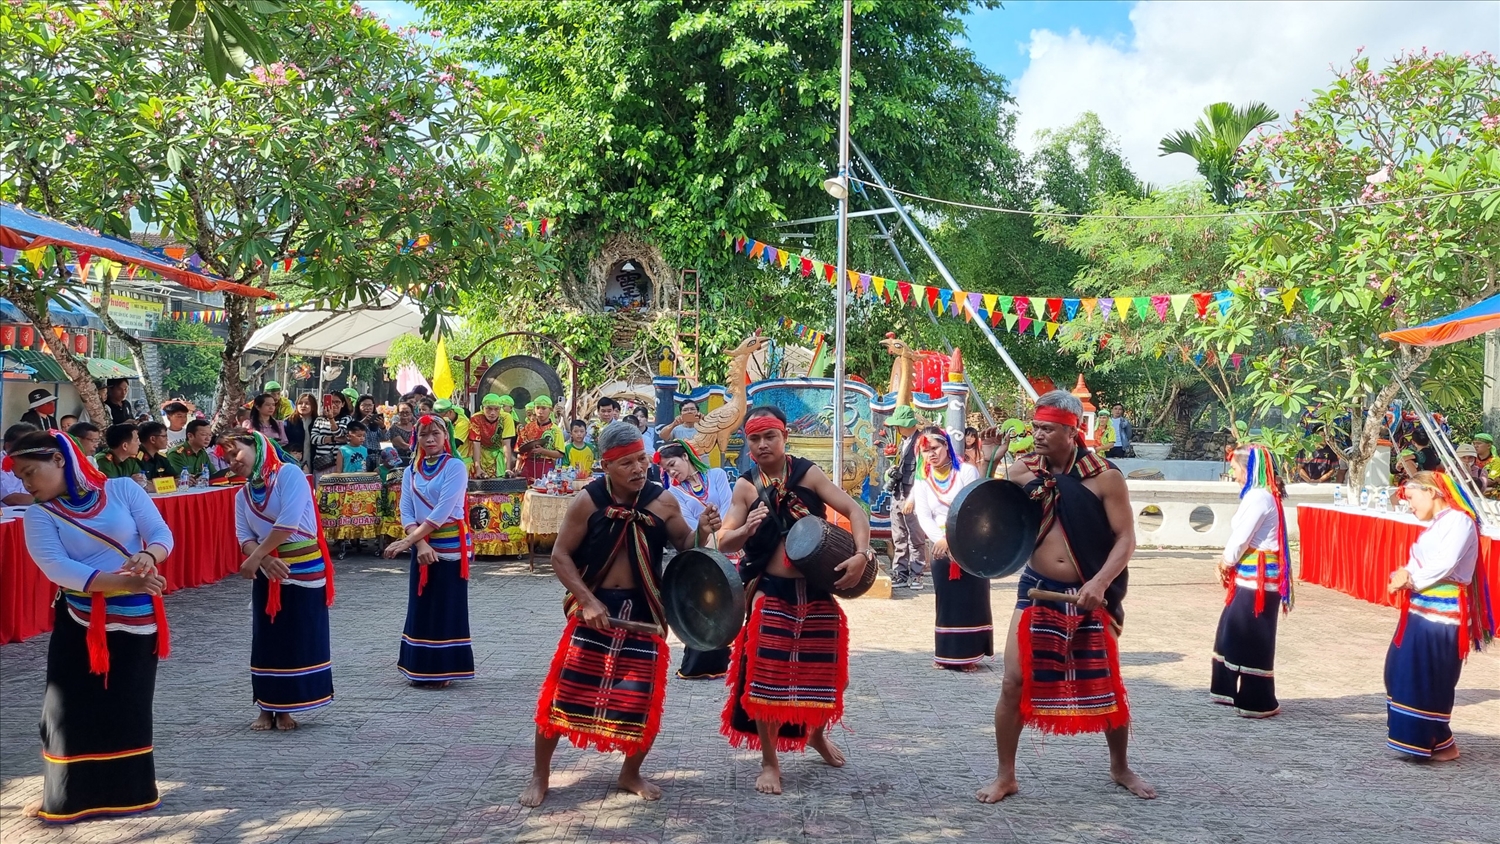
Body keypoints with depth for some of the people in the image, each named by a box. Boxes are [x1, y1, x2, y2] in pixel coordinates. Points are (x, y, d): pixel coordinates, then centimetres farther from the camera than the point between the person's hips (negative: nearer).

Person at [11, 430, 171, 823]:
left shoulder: (122, 489, -4)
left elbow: (162, 534, -5)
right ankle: (66, 796, 17)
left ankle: (129, 789, 26)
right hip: (79, 623, 1)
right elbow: (56, 567, -17)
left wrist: (149, 556, -29)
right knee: (71, 709, 3)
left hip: (135, 617, 0)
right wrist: (119, 581, -30)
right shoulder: (39, 516, -3)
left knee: (130, 707, 11)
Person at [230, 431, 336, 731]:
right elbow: (244, 537, 0)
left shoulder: (288, 474, -9)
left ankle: (285, 709, 12)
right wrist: (263, 560, -20)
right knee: (266, 640, 7)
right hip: (268, 574, 5)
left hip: (304, 569, -5)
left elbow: (288, 522, -19)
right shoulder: (242, 495, 10)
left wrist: (255, 556, -18)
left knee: (300, 640, 1)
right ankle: (267, 708, 17)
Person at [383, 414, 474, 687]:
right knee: (421, 605, 9)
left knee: (447, 606, -1)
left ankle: (444, 669, 6)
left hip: (450, 545, -5)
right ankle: (421, 668, 18)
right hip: (422, 546, 6)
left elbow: (442, 511, -17)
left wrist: (407, 541, -19)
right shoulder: (411, 471, 9)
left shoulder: (455, 467, -9)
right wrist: (420, 544, -16)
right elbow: (406, 512, 1)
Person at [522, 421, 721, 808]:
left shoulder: (662, 501, -5)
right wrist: (587, 600, -17)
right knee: (565, 690, 2)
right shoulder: (588, 501, -10)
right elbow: (560, 555, -6)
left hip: (643, 611, 2)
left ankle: (631, 773, 29)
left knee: (643, 698, 4)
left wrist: (701, 533, -17)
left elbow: (684, 547, 6)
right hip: (594, 607, -1)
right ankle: (540, 775, 21)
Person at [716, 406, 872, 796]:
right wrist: (746, 529, -25)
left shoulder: (808, 474, -2)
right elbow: (723, 541, -3)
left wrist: (862, 553, -24)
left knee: (820, 672, 12)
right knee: (767, 677, -3)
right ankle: (770, 762, 15)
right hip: (772, 594, -1)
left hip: (817, 592, 1)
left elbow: (853, 510, -8)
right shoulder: (747, 486, -1)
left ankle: (817, 734, 43)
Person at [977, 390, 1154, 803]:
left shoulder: (1104, 477, -10)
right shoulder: (1021, 472, -1)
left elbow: (1126, 538, -10)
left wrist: (1101, 583, -24)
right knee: (1014, 682, -5)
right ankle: (1005, 777, 11)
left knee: (1106, 687, 11)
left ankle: (1120, 767, 35)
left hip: (1089, 597, -1)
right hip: (1037, 591, 2)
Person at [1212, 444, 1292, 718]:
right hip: (1250, 575, 10)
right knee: (1231, 631, 16)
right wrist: (1228, 562, 4)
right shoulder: (1258, 494, 13)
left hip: (1257, 577, -10)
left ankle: (1259, 702, 6)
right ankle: (1228, 689, 25)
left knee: (1252, 639, -3)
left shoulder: (1258, 497, -18)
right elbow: (1240, 535, 15)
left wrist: (1227, 563, -1)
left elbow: (1241, 537, -17)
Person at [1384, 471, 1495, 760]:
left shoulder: (1459, 520, -12)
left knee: (1430, 678, -3)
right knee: (1405, 672, 11)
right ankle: (1422, 736, 22)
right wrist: (1404, 575, -10)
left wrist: (1409, 579, -8)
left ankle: (1442, 744, 10)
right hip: (1423, 609, 9)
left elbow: (1444, 565, -21)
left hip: (1442, 612, -9)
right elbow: (1420, 564, 11)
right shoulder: (1437, 523, 16)